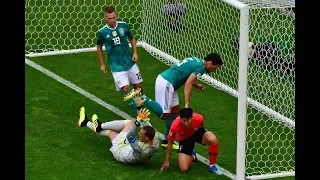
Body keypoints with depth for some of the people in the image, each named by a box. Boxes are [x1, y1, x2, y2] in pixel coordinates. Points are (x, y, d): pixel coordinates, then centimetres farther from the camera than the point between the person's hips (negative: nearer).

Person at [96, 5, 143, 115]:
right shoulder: (102, 32, -11)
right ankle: (137, 111, -4)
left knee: (139, 85, 12)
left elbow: (132, 38, 12)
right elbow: (99, 47, 7)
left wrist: (135, 52, -1)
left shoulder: (124, 26, -7)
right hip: (116, 66, -3)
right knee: (125, 88, -16)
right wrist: (102, 64, 7)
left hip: (130, 62, 3)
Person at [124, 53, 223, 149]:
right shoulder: (201, 67, -12)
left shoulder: (195, 60, 17)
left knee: (175, 110, 15)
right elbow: (188, 84, -22)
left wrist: (196, 85, 43)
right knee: (164, 115, -8)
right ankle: (143, 98, -11)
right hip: (166, 83, -11)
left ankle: (167, 141, 19)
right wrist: (187, 104, -23)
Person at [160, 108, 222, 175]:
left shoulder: (199, 118, -33)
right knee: (184, 168, -14)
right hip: (184, 139, -1)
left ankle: (212, 165, -9)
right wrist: (166, 161, -7)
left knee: (213, 140, -34)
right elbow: (170, 143, -17)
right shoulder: (175, 126, -36)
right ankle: (192, 155, 22)